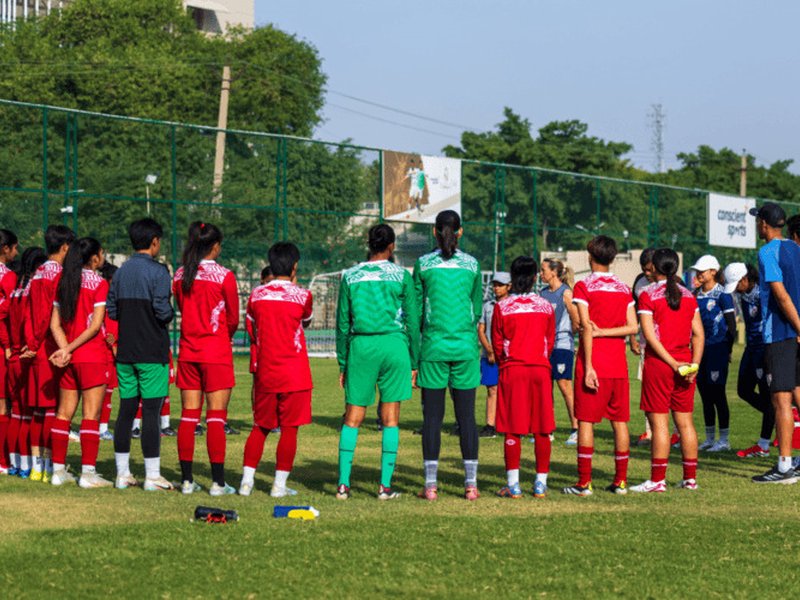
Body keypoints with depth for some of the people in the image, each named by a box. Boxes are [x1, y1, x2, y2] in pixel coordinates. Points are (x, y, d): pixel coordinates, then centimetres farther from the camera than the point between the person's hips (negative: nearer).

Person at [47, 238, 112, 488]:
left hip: (70, 359, 6)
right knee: (91, 414, -5)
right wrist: (68, 350, -11)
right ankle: (88, 472, -9)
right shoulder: (99, 283, -7)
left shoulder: (64, 282, 10)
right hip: (93, 357, -6)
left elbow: (55, 324, 4)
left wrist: (65, 349, -7)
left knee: (64, 413, 10)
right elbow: (95, 326, -14)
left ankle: (59, 470, 12)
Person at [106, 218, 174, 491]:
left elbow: (111, 311, 7)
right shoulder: (158, 272, -10)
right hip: (153, 353, -6)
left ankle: (122, 473, 12)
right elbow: (162, 310, -17)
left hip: (126, 352, 6)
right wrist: (169, 315, 4)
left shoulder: (120, 273, 10)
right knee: (151, 411, -5)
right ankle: (152, 476, -5)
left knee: (126, 410, 9)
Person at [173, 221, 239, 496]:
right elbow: (233, 320, -1)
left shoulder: (180, 276, 4)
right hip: (216, 354, -4)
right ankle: (218, 482, -3)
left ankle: (187, 480, 8)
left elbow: (181, 311, 10)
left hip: (187, 352, 4)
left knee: (188, 416, 7)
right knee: (216, 417, -2)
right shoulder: (224, 276, -9)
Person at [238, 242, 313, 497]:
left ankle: (247, 481, 7)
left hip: (265, 372, 3)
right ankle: (279, 485, 2)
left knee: (260, 427, 12)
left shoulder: (257, 294, 2)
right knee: (289, 429, 2)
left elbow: (252, 331, 12)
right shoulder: (302, 296, -6)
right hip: (294, 375, -3)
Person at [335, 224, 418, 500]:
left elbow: (342, 324, 6)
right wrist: (414, 361, 9)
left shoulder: (350, 276, 6)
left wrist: (342, 364, 11)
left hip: (360, 346, 1)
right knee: (390, 418, 3)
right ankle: (385, 485, 1)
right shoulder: (401, 276, 2)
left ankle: (343, 483, 0)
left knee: (353, 417, 6)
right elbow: (412, 321, 2)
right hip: (394, 344, -1)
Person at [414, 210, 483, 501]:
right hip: (465, 346, 1)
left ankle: (431, 484, -2)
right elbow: (477, 310, 12)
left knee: (432, 416, 1)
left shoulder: (424, 264, 0)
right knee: (466, 415, 4)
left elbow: (416, 310, 4)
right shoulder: (472, 264, 4)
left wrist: (415, 352, 14)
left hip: (433, 345, -1)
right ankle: (471, 483, 4)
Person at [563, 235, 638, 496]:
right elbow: (633, 327, 1)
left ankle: (584, 483, -5)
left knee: (586, 421, -2)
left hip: (594, 365, -4)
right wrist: (603, 332, -3)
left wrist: (588, 366, -13)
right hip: (618, 366, 4)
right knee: (620, 421, 8)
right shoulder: (623, 289, 9)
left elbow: (586, 327, -12)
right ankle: (621, 481, 9)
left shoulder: (584, 287, -5)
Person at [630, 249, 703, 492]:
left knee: (659, 422, -4)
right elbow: (698, 333, 4)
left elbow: (649, 334, -13)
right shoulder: (688, 295, 9)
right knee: (685, 422, 9)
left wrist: (673, 363, -13)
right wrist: (694, 364, -1)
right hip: (685, 364, 5)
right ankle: (690, 478, 11)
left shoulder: (648, 294, -5)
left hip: (658, 363, -5)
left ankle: (658, 479, -4)